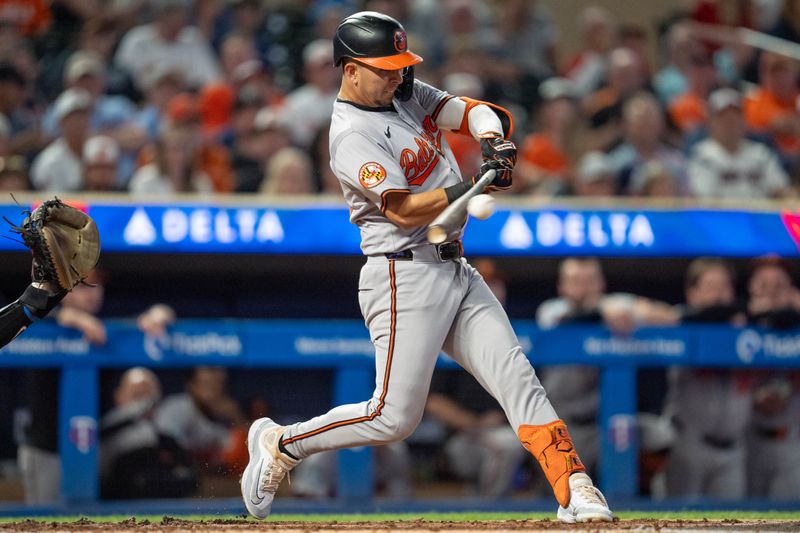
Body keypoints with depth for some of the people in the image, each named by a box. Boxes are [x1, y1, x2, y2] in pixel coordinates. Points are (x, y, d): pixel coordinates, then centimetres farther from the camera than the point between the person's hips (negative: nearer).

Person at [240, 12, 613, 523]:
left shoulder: (408, 95, 13)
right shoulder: (352, 136, -14)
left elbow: (473, 111, 7)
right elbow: (404, 210, -22)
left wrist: (492, 139, -16)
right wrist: (476, 187, -29)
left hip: (457, 271, 8)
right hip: (405, 277, -8)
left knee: (517, 377, -4)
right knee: (394, 417, -9)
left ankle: (576, 490, -11)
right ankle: (281, 445, 9)